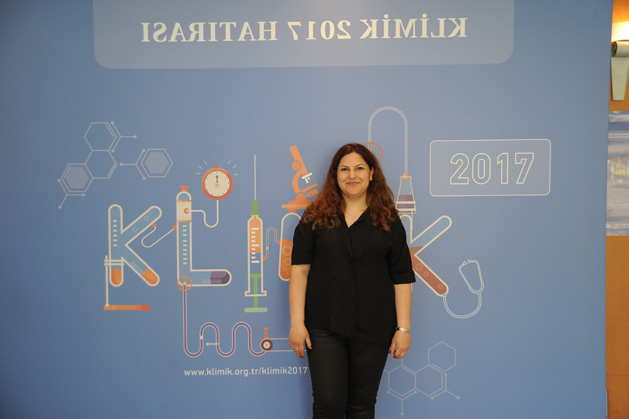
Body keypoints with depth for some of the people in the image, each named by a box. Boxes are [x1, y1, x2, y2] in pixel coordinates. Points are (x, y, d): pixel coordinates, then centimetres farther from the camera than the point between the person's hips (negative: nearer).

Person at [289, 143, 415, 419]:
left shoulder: (388, 221, 5)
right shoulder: (315, 217, 3)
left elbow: (402, 279, 4)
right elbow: (299, 270, -1)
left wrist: (403, 327, -1)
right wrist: (297, 322, -6)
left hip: (373, 329, 1)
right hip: (325, 327, -1)